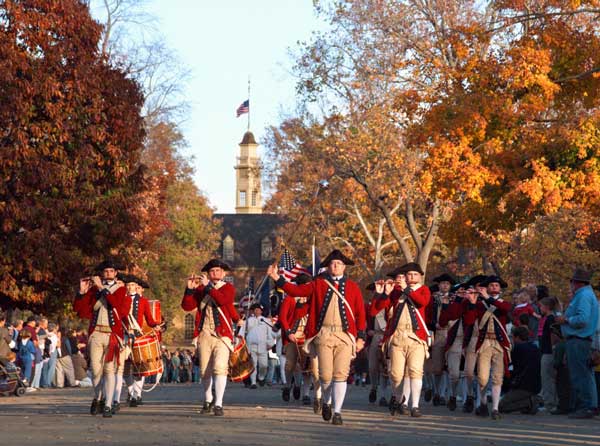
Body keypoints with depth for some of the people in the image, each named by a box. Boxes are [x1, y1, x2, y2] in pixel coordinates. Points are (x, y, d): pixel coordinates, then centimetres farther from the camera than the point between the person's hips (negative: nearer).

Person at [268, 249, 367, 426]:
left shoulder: (352, 287, 10)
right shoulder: (318, 284, 10)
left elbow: (360, 313, 9)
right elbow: (295, 290, 3)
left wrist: (361, 337, 3)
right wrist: (277, 278, -6)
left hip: (345, 335, 0)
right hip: (324, 334, 0)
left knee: (341, 374, -7)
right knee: (325, 374, 0)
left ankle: (337, 412, -2)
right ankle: (327, 402, 28)